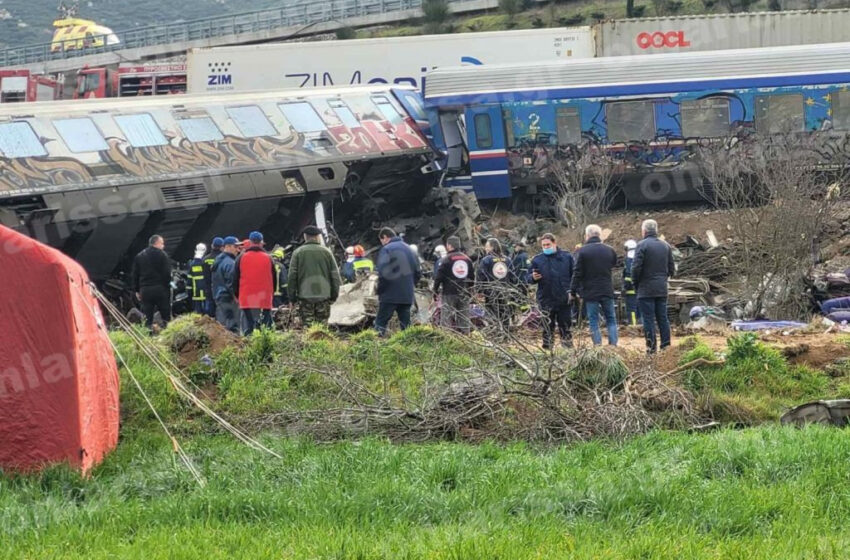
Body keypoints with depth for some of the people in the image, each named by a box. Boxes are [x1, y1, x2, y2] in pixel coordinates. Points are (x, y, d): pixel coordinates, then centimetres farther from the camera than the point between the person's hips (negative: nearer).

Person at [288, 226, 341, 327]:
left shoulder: (298, 253, 0)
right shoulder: (326, 252, 4)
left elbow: (292, 276, 0)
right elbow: (335, 275, 5)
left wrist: (291, 297, 6)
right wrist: (334, 295, 12)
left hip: (305, 295, -1)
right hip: (324, 295, 1)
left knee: (306, 326, -1)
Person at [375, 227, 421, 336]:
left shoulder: (386, 249, -7)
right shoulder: (408, 249, 14)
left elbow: (383, 273, -17)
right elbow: (418, 272, 16)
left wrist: (380, 291, -7)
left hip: (390, 294, -6)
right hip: (407, 295, 6)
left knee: (380, 323, -4)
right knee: (406, 324, 10)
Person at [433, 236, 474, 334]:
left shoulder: (446, 260, -7)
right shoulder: (467, 259, 10)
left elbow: (438, 277, -9)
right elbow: (472, 278, 15)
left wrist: (435, 291, 0)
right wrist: (469, 291, 23)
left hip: (449, 294, -5)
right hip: (464, 295, 5)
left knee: (446, 320, -4)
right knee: (464, 319, 8)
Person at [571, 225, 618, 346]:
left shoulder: (582, 251, -9)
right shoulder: (609, 250, 2)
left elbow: (577, 273, -9)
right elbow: (614, 263, 19)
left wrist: (573, 291, -2)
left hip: (590, 292, -3)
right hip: (607, 291, 3)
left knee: (593, 321, 2)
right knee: (611, 319, 12)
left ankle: (597, 345, -3)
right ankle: (613, 344, 5)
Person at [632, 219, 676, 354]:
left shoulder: (642, 245, -10)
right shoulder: (665, 246, 8)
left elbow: (636, 268, -14)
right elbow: (671, 268, 11)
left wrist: (636, 284, 0)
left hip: (646, 290, -5)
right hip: (662, 289, 5)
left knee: (648, 319, -2)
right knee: (663, 318, 10)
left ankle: (651, 347, -4)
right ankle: (666, 345, 9)